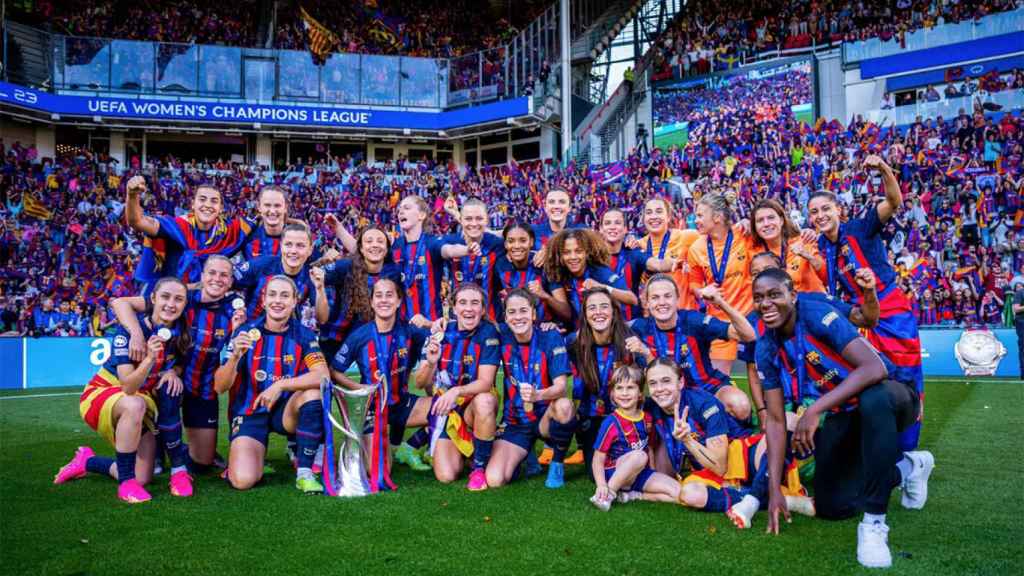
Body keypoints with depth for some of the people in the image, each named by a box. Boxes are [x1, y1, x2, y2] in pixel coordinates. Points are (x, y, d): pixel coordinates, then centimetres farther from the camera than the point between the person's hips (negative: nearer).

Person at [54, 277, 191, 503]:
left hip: (141, 400, 5)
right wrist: (150, 358, -49)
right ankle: (126, 481, -25)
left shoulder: (180, 332, -12)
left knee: (142, 478, -2)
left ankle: (87, 461, 26)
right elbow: (127, 387, -31)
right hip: (101, 393, -5)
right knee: (135, 405, -41)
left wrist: (173, 372, -18)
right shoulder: (129, 329, -25)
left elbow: (180, 363, 6)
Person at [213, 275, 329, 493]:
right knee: (243, 480, -23)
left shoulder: (304, 335, -5)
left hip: (286, 411, 1)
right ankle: (254, 455, 16)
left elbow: (323, 376, -22)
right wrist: (235, 356, -29)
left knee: (314, 391, -30)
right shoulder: (246, 332, -7)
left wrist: (279, 386, -30)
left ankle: (304, 472, -19)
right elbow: (220, 387, -10)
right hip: (249, 412, -1)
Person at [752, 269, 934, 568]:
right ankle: (907, 467, 27)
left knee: (872, 399, -42)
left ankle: (874, 523, -30)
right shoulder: (767, 349, -9)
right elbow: (775, 419, -5)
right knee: (831, 507, 1)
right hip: (843, 414, 6)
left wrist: (816, 410, -44)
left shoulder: (818, 315, -27)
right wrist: (774, 488, -12)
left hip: (889, 397, -6)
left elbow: (875, 368, -40)